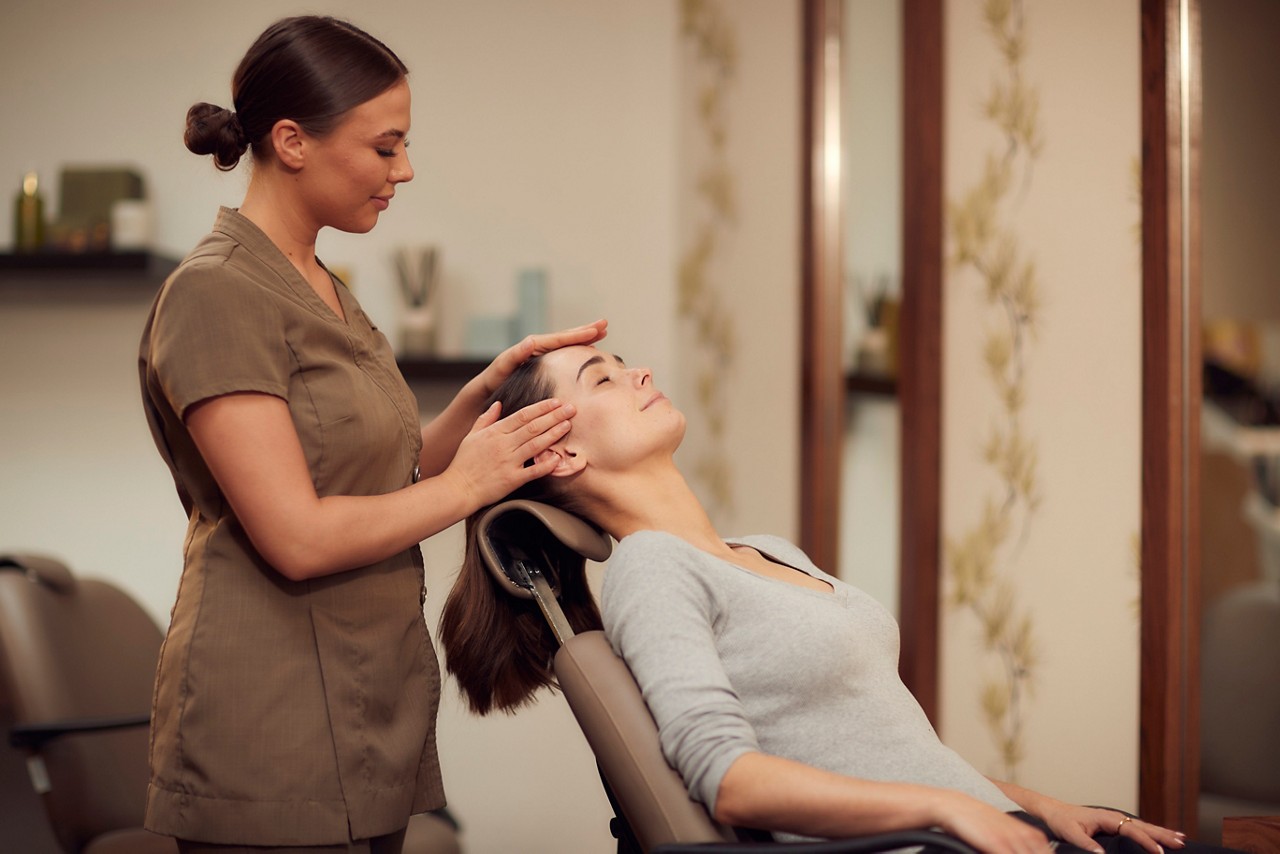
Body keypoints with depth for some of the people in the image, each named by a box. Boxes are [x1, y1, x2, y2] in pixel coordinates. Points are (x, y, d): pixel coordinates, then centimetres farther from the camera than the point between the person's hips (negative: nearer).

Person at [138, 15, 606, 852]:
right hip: (275, 736, -8)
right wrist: (466, 485, -9)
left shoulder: (326, 291, 14)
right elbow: (297, 536, -21)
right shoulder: (216, 295, -14)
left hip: (368, 714, 9)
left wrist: (494, 385, 1)